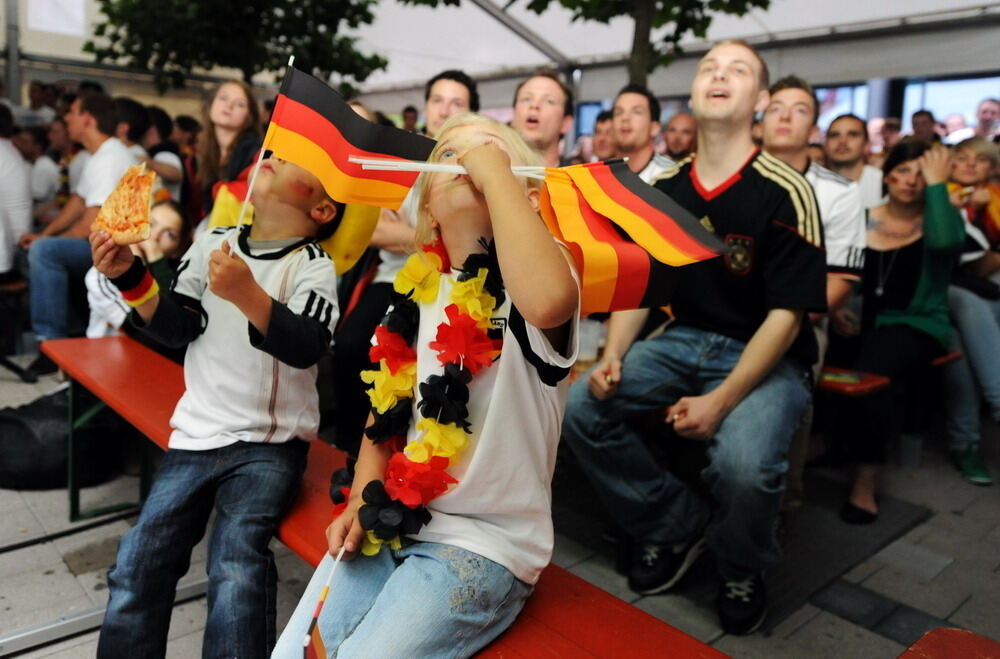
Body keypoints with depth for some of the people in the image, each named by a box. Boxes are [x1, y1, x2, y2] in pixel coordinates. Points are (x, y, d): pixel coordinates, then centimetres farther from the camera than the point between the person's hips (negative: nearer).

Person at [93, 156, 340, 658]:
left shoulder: (313, 265, -6)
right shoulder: (214, 243, 8)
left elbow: (307, 347, -22)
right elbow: (177, 327, 9)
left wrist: (246, 293, -36)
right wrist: (129, 277, -6)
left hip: (272, 442, -4)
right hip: (197, 433, 4)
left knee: (236, 568, -20)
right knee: (137, 562, -2)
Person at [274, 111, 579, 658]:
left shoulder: (524, 282, -13)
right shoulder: (415, 288, 6)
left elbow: (549, 301, -40)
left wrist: (492, 168, -27)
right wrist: (362, 502, 1)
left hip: (483, 543, -5)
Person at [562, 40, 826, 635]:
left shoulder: (785, 193, -13)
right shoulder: (664, 188, 3)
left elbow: (786, 314, -14)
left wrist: (722, 399, -23)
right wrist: (613, 357, -10)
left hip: (766, 354, -4)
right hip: (682, 340, 5)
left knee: (745, 463, -32)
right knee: (581, 408, -15)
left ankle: (743, 570, 6)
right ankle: (675, 526, 7)